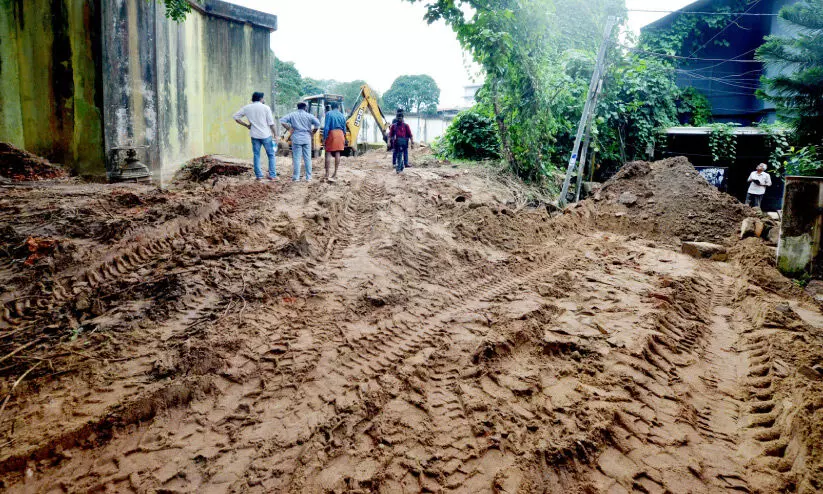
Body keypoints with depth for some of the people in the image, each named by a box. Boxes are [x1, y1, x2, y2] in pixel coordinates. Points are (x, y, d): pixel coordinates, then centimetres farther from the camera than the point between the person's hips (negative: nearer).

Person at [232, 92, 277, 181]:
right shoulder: (265, 108, -5)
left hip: (254, 135, 3)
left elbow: (235, 117, 7)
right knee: (271, 155, 7)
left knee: (256, 155, 9)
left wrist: (246, 125, 10)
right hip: (266, 135, -3)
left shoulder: (247, 108, 5)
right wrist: (275, 133, 1)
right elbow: (271, 123, -8)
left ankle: (258, 175, 9)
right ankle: (272, 175, 4)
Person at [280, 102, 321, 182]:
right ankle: (308, 177, 9)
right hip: (307, 139, 0)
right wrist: (313, 132, 2)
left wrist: (289, 128, 4)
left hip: (296, 139, 0)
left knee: (296, 158, 2)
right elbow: (317, 123, -10)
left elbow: (282, 121, -3)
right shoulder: (309, 115, 3)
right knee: (307, 158, 6)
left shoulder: (292, 115, 5)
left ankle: (296, 177, 2)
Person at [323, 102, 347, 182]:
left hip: (331, 133, -4)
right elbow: (344, 128, 13)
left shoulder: (329, 114, -4)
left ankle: (327, 174, -6)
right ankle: (335, 173, 11)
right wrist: (343, 139, 23)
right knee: (337, 153, 7)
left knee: (328, 153, -1)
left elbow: (326, 127, -10)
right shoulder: (342, 115, 9)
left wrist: (324, 138, -7)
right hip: (340, 134, 4)